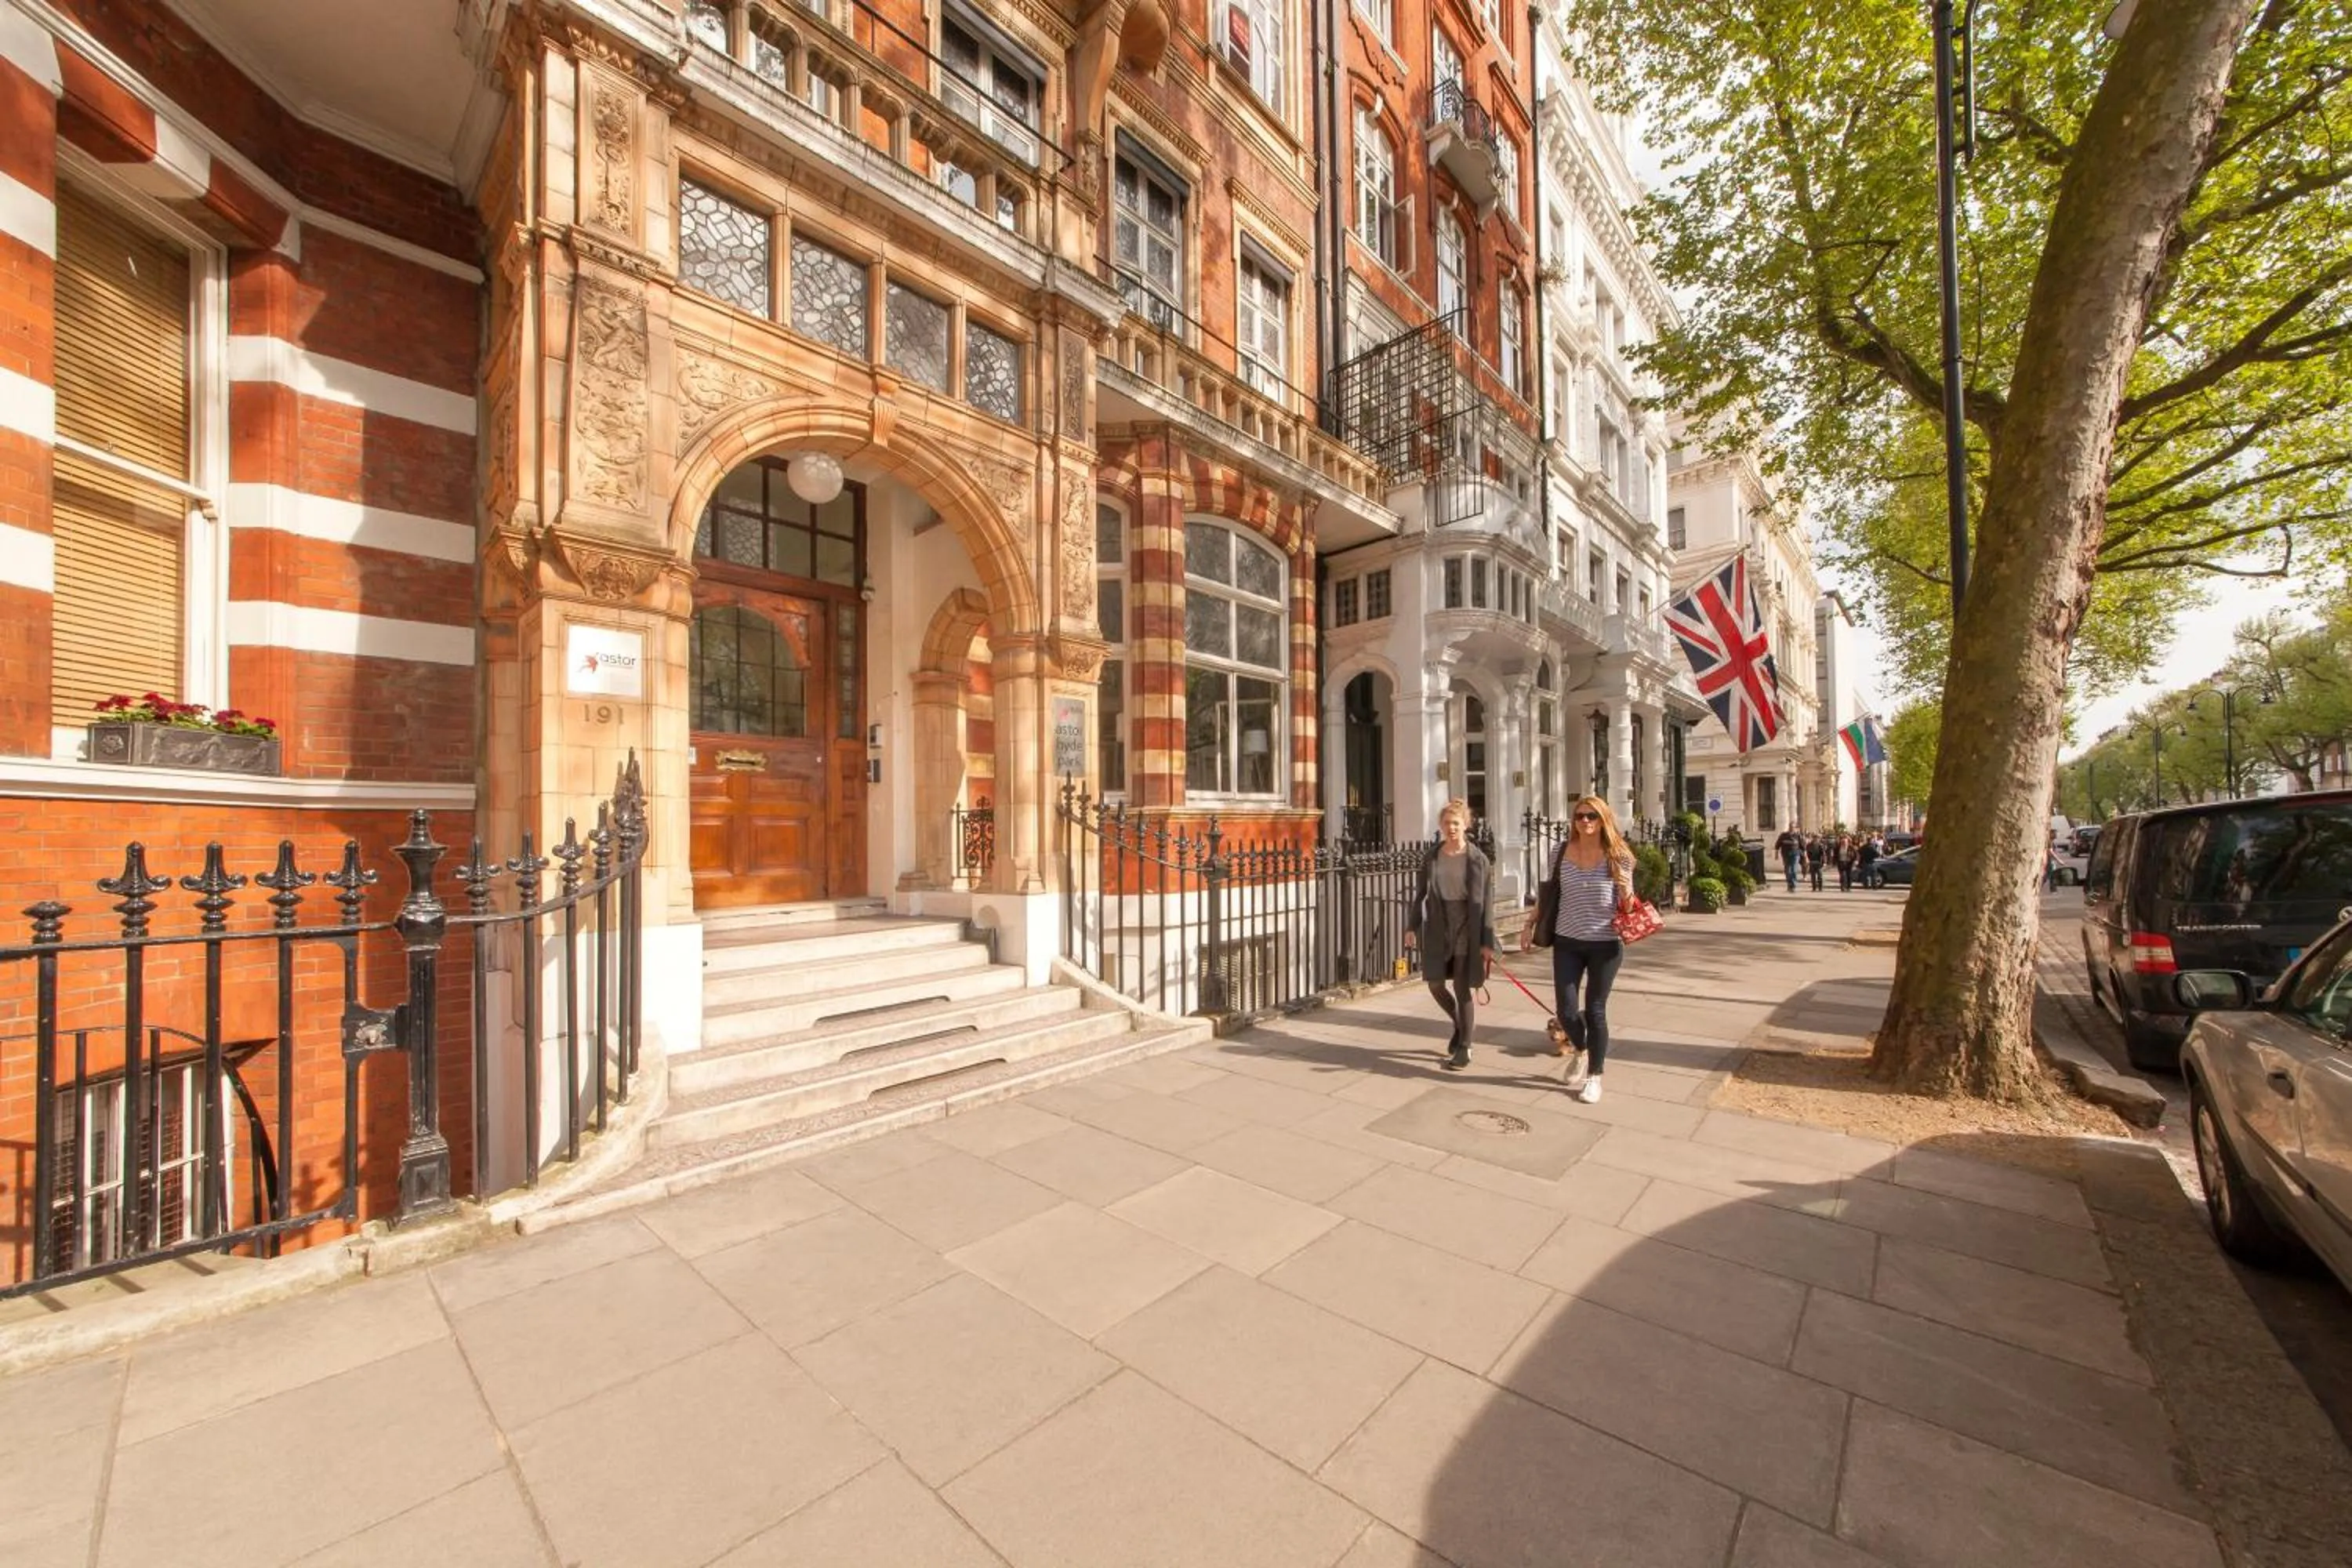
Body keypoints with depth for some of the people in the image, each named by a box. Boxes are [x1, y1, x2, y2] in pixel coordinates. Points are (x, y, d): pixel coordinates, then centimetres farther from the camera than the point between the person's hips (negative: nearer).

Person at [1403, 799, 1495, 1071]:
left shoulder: (1478, 860, -6)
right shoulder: (1431, 858, 2)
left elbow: (1487, 902, -7)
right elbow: (1420, 894, 9)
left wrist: (1487, 942, -10)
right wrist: (1412, 926, 4)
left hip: (1467, 932, -3)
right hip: (1437, 931, 4)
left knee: (1464, 989, 2)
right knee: (1436, 985, 9)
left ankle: (1464, 1048, 15)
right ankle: (1459, 1024, 38)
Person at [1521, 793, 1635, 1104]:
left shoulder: (1618, 855, -5)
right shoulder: (1562, 851, 0)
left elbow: (1628, 903, 3)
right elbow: (1547, 893, 11)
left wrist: (1626, 893, -20)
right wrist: (1531, 926, 11)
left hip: (1605, 944, -2)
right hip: (1567, 943, 2)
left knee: (1595, 1011, 6)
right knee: (1566, 1011, 2)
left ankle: (1594, 1076, 25)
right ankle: (1581, 1050, 36)